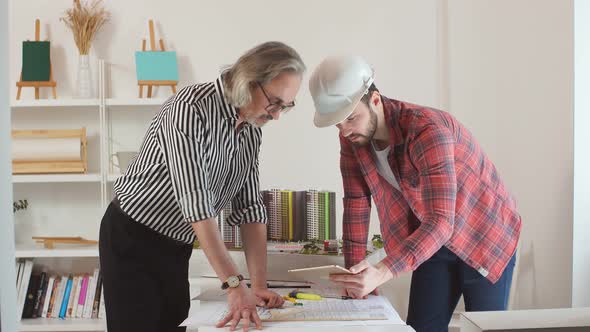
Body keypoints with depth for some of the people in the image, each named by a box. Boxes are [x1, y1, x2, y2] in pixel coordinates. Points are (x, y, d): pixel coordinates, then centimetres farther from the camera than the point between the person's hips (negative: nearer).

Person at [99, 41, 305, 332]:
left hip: (177, 247, 7)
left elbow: (250, 207, 0)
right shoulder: (190, 108, -25)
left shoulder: (252, 129, -1)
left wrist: (259, 285, -8)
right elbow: (195, 202, -32)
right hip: (132, 241, -7)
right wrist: (234, 285, -34)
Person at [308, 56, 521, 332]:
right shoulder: (352, 139, -12)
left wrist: (381, 272, -50)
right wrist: (355, 272, -9)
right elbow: (356, 202, -3)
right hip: (432, 240, 5)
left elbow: (441, 221, -39)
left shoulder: (427, 130, -32)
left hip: (486, 235, -5)